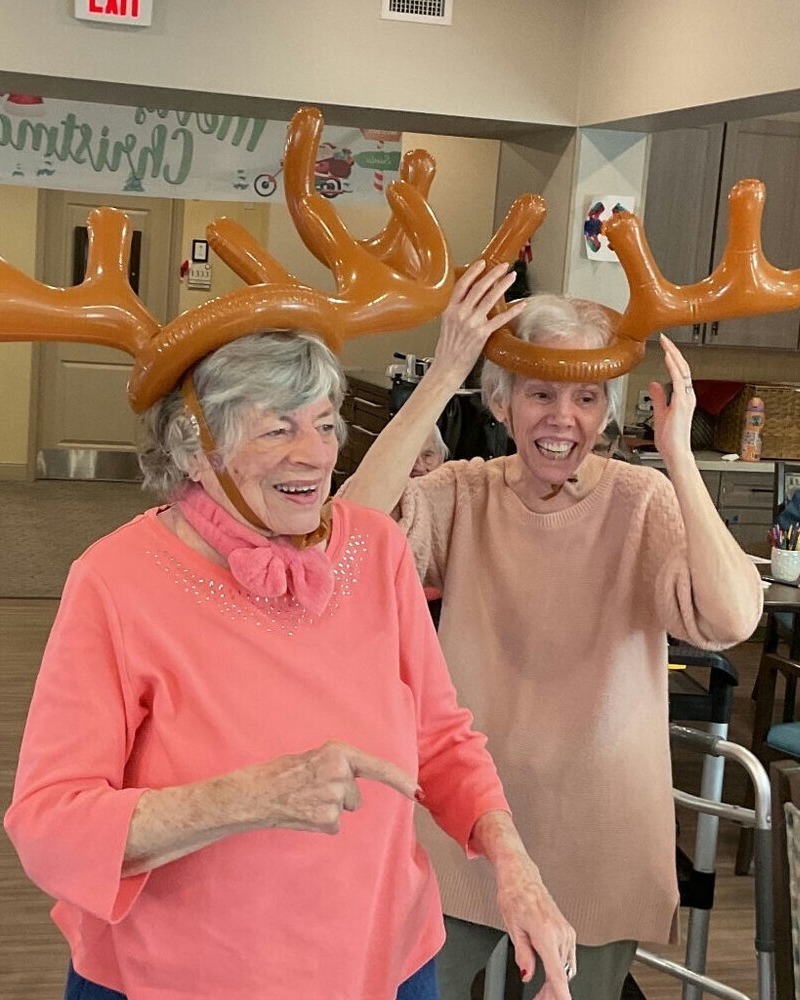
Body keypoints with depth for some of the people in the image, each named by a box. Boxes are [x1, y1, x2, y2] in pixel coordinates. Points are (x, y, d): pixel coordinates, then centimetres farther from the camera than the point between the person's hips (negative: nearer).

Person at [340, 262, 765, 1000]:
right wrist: (443, 374, -29)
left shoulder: (642, 503, -13)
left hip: (596, 839, -1)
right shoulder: (466, 495, -8)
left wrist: (678, 451, -28)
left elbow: (728, 620, -30)